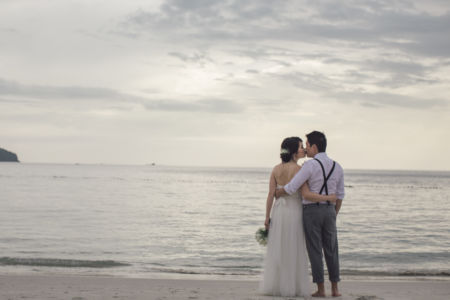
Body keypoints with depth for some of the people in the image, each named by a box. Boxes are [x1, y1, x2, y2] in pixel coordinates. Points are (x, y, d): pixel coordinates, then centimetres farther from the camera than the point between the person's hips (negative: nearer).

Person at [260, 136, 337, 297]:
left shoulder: (276, 169, 1)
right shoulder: (299, 169, -13)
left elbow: (271, 195, -1)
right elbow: (306, 194, -19)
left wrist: (267, 217, 3)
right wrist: (328, 198, -8)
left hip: (278, 212, 4)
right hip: (294, 213, -4)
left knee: (277, 251, 9)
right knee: (294, 252, 3)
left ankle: (273, 287, 8)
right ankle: (292, 288, 4)